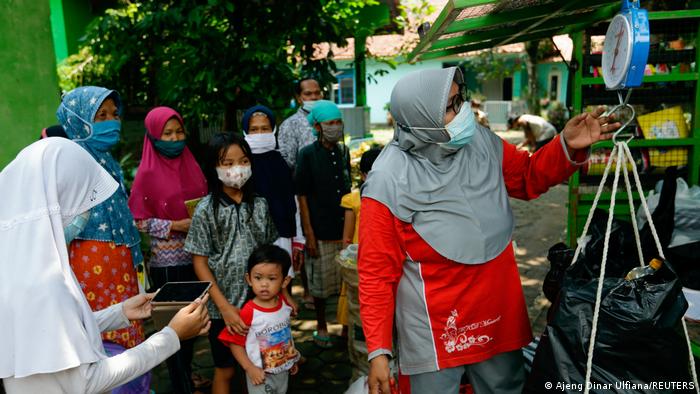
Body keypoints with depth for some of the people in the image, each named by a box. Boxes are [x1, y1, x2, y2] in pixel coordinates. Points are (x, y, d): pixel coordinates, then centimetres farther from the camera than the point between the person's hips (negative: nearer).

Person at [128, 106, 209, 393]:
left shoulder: (191, 165, 7)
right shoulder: (147, 173, -9)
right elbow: (139, 220, -10)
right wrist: (176, 226, -19)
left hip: (196, 256, 5)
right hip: (167, 262, -5)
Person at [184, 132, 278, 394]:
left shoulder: (259, 205, 1)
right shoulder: (206, 209, -9)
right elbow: (200, 263, -8)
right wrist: (224, 306, -14)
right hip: (223, 306, -3)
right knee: (225, 370, 13)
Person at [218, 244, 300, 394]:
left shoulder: (285, 303, -9)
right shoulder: (248, 313, -26)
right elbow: (234, 342, -17)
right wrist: (249, 368, -20)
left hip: (283, 369, 6)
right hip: (261, 374, -6)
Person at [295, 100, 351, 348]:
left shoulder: (343, 152, 8)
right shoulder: (308, 155, -7)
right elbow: (302, 196, -8)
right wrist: (309, 234, -12)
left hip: (343, 228, 4)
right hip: (320, 231, -4)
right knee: (320, 283, 8)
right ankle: (321, 327, 28)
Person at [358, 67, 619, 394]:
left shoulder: (481, 143, -5)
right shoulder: (389, 183, -19)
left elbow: (528, 177, 13)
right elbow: (378, 273, -15)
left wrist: (567, 147, -6)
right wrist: (378, 350, -16)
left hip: (499, 315, 6)